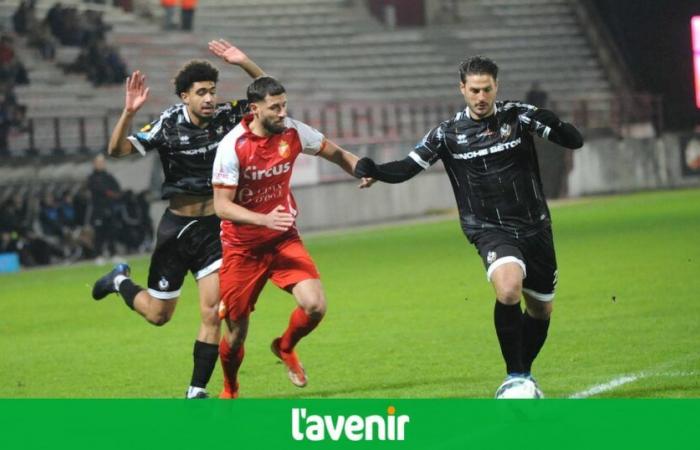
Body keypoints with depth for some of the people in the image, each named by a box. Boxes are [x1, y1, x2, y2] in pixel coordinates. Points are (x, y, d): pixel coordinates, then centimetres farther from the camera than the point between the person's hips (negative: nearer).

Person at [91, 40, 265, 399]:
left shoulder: (226, 117, -5)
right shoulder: (168, 124, -14)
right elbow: (118, 150, -20)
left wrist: (245, 63, -17)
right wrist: (129, 113, -36)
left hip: (214, 227, 2)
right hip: (177, 226, -2)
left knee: (213, 312, -10)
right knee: (158, 314, 10)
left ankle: (197, 390, -1)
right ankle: (121, 281, 42)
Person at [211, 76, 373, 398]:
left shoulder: (293, 133, -7)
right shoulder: (232, 146, -19)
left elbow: (335, 153, 10)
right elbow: (222, 205, -19)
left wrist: (360, 169, -11)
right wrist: (264, 220, -34)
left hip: (283, 239, 3)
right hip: (242, 247, -3)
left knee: (315, 305, -19)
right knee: (236, 332, 1)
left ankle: (286, 347, 16)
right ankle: (229, 390, 33)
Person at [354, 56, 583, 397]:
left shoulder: (518, 116, -2)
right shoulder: (448, 134, -2)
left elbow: (574, 141, -6)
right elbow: (406, 169, -1)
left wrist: (550, 122, -26)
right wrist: (372, 169, -21)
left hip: (534, 227, 3)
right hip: (489, 230, -3)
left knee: (541, 309, 11)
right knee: (509, 287, -31)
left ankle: (523, 374, 37)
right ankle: (515, 376, -19)